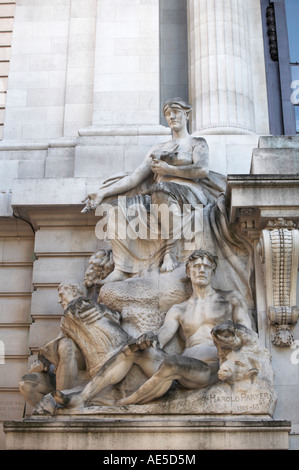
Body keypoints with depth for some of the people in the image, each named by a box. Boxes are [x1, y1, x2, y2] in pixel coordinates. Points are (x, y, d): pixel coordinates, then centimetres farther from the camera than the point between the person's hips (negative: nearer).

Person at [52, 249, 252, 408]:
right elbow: (163, 336, 7)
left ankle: (120, 407, -30)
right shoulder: (179, 310, 25)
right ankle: (82, 397, -25)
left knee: (171, 363, -37)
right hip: (182, 364, 4)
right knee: (132, 350, -17)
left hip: (210, 367, -4)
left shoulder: (230, 299, 19)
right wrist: (151, 339, -18)